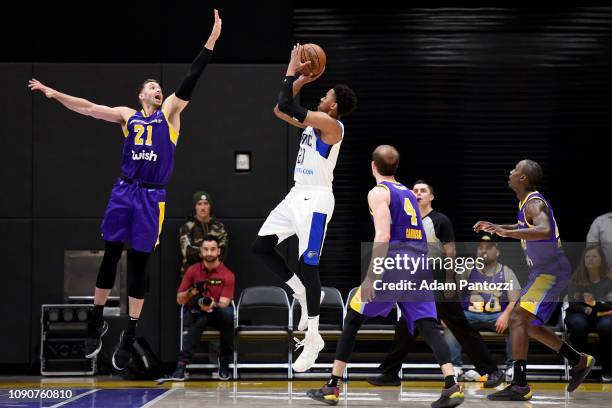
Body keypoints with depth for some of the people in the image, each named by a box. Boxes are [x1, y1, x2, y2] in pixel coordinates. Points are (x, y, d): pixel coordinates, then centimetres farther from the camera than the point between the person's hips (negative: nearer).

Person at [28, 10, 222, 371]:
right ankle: (97, 321, 17)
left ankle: (129, 336, 6)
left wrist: (211, 42, -12)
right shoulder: (127, 115, 10)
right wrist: (55, 94, -6)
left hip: (152, 197, -1)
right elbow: (90, 109, 5)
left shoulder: (169, 112, 6)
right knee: (110, 257, 4)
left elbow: (190, 82, -3)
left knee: (138, 264, 0)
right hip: (124, 192, 1)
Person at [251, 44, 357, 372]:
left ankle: (313, 339, -4)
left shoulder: (330, 124, -15)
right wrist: (301, 80, 14)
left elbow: (287, 106, -22)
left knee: (307, 263, -10)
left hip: (315, 200, -10)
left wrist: (291, 71, -10)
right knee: (261, 246, 7)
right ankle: (304, 295, 17)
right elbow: (280, 110, 22)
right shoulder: (314, 121, 14)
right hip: (297, 196, 10)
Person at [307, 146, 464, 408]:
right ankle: (452, 387, -24)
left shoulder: (378, 192, 1)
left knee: (352, 319, 8)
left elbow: (383, 236, -12)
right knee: (427, 326, -3)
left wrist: (370, 277, -16)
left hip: (394, 265, -6)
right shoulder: (408, 193, 24)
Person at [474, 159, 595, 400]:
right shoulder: (527, 202, 13)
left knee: (518, 319, -19)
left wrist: (507, 233, -42)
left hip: (551, 272, -10)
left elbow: (544, 231, -39)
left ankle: (519, 386, -22)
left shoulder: (534, 203, -18)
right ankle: (579, 361, 27)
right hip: (543, 271, 10)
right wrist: (495, 227, 25)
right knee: (529, 325, 18)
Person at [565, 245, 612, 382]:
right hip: (580, 313, 1)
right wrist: (586, 309, -25)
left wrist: (594, 303, -31)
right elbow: (572, 303, -4)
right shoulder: (577, 279, -1)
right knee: (578, 323, -36)